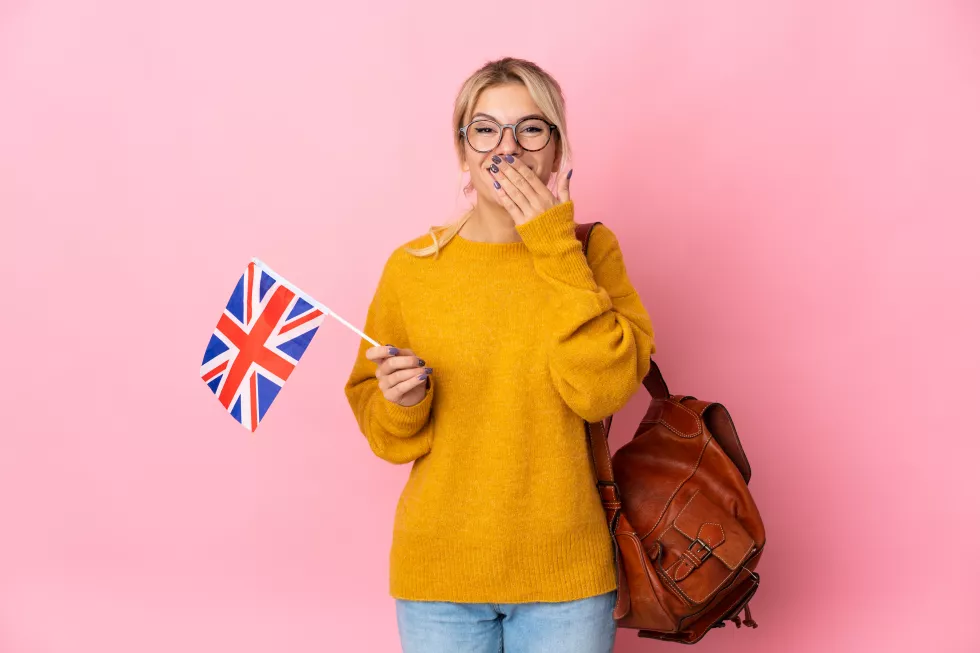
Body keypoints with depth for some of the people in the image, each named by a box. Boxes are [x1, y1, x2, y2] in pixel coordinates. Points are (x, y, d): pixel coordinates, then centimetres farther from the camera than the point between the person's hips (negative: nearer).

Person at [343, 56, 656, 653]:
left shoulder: (590, 252, -2)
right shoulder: (412, 267, -1)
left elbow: (603, 391, -17)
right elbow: (387, 433, 7)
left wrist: (555, 248, -16)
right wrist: (401, 402, -15)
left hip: (565, 572, 0)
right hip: (439, 570, 1)